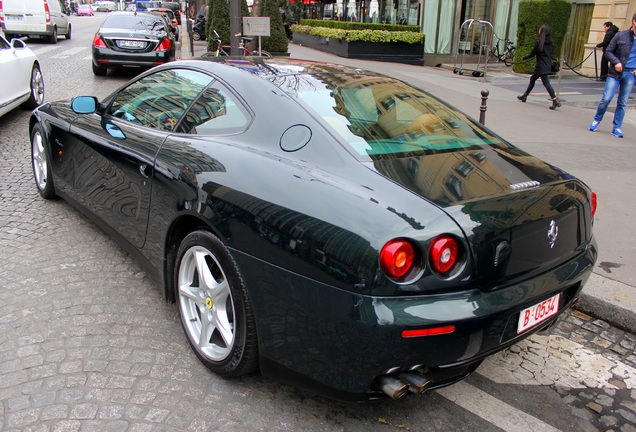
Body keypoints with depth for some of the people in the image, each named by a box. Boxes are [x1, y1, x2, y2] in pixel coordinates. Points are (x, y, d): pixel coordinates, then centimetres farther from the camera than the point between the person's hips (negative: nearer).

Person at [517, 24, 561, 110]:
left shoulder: (539, 42, -13)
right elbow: (551, 53, 11)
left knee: (546, 83, -10)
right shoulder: (550, 42, 7)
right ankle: (524, 96, 31)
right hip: (548, 65, 8)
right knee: (532, 79, 21)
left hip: (541, 66, -8)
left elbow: (532, 54, -8)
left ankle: (555, 101, -17)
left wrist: (523, 57, 8)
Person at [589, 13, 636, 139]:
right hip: (616, 73, -2)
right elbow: (608, 51, 2)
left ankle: (616, 128, 13)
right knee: (606, 98, -7)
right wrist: (616, 62, -14)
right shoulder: (620, 36, -2)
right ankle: (596, 120, 15)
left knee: (622, 102, 6)